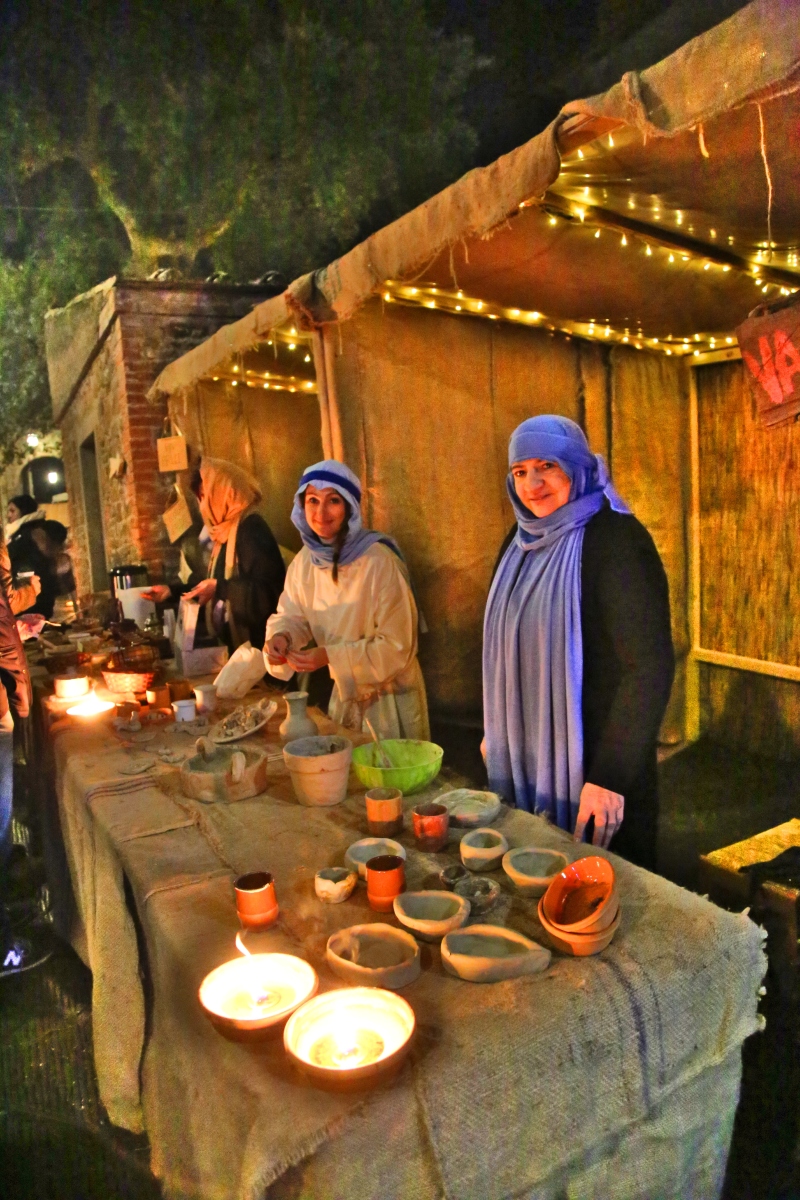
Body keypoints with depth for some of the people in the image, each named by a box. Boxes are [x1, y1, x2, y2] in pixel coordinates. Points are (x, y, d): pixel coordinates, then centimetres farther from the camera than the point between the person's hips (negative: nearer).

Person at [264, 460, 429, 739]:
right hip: (344, 695, 6)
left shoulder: (379, 561, -24)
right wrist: (280, 637, -19)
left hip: (388, 698, -6)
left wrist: (330, 656, -29)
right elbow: (292, 616, 4)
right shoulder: (305, 560, -5)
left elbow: (396, 646, -22)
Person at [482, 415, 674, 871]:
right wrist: (494, 730, 14)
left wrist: (611, 775, -22)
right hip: (525, 755, 7)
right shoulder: (522, 542, 6)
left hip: (592, 761, -6)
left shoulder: (615, 539, -16)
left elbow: (650, 666, -20)